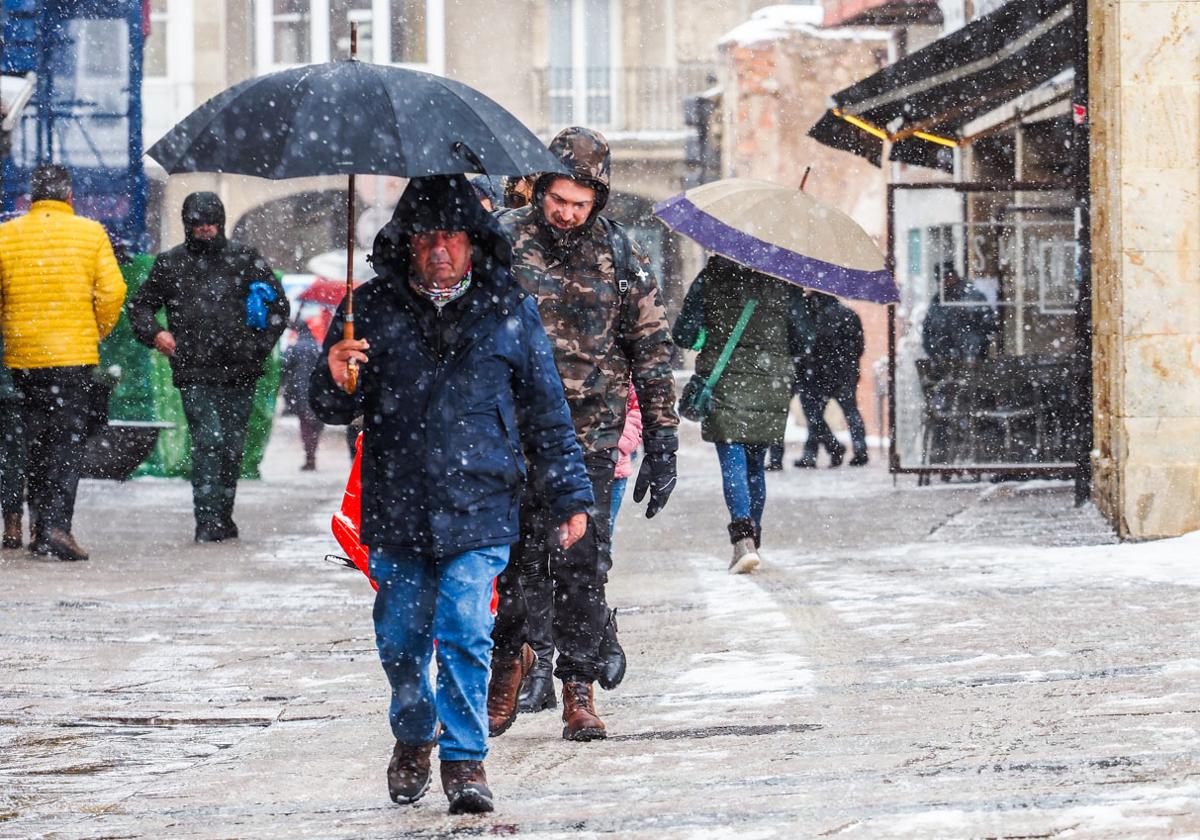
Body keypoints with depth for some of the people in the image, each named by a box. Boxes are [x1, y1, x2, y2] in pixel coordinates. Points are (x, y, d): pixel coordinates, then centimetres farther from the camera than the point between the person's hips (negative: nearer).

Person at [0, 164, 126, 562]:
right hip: (74, 353, -2)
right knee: (68, 439, -2)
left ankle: (38, 524, 17)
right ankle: (58, 524, -16)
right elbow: (111, 292, -7)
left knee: (35, 440, 14)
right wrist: (99, 332, 9)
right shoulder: (91, 233, -3)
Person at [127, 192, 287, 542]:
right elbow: (140, 304, 19)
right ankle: (208, 521, -15)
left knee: (232, 446, 8)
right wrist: (154, 332, -1)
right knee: (208, 441, -15)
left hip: (238, 371, 2)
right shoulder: (170, 264, 8)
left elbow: (277, 303, 13)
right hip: (194, 373, -2)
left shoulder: (245, 259, 7)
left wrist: (260, 345, 2)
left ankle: (223, 517, 21)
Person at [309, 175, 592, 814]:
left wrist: (569, 496, 8)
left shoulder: (508, 310, 4)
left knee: (464, 633, -12)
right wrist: (335, 382, -18)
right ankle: (413, 737, 35)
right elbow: (333, 409, 6)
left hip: (478, 511, -2)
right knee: (401, 639, 9)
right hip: (396, 513, 2)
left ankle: (465, 758, 1)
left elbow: (546, 413, 10)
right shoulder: (373, 309, 4)